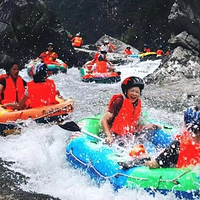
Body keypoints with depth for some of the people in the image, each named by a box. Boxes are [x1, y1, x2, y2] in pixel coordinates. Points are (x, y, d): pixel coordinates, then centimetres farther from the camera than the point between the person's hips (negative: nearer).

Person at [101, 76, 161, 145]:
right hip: (115, 138, -7)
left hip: (128, 138, 7)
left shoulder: (137, 105, 11)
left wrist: (147, 126, -2)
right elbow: (104, 121, -11)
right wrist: (109, 136, -24)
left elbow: (134, 128, 14)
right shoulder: (119, 102, -9)